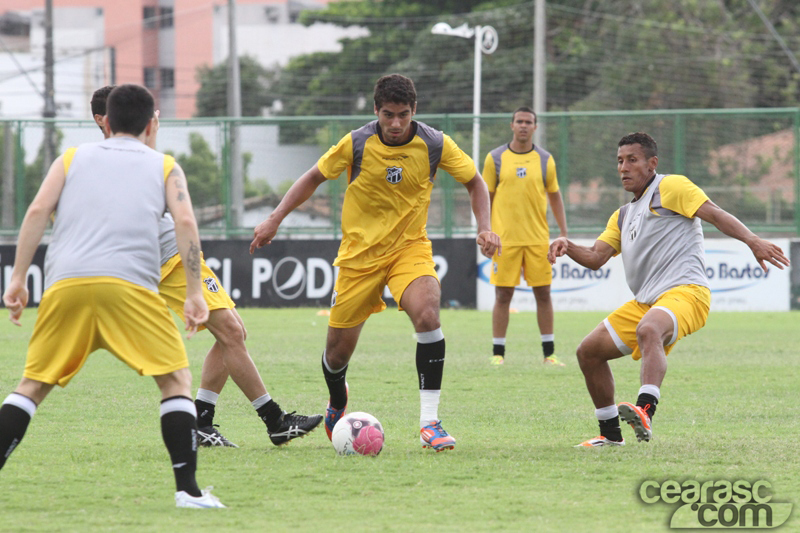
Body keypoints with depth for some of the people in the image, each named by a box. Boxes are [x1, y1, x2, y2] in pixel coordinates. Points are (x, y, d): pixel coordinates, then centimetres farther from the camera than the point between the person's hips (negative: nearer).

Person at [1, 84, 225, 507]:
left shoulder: (72, 158, 24)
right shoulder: (165, 167, 20)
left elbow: (38, 211, 10)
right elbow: (185, 222, 5)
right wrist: (194, 293, 4)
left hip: (64, 283, 2)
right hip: (128, 284, -2)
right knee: (176, 380, 7)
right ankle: (187, 489, -5)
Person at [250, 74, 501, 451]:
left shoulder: (434, 144, -10)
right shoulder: (357, 144, -12)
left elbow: (473, 182, 4)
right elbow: (314, 178, 3)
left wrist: (484, 228, -11)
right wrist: (275, 219, -3)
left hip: (410, 247, 0)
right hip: (359, 252, 0)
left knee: (427, 313, -30)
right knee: (338, 351, 3)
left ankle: (429, 423, -26)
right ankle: (337, 405, 41)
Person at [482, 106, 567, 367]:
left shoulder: (545, 159, 7)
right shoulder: (495, 158, 3)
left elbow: (555, 197, 13)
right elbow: (486, 197, 7)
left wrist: (563, 233, 7)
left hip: (538, 238, 1)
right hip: (504, 238, -1)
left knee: (543, 294, 2)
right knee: (503, 295, -1)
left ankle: (549, 353, 9)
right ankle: (498, 352, 6)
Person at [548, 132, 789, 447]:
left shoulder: (670, 187, 2)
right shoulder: (623, 216, 26)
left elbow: (715, 214, -8)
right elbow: (596, 258, 19)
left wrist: (752, 241, -22)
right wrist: (567, 247, -2)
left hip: (684, 291, -9)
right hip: (644, 302, 9)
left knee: (648, 330, -39)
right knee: (589, 352, 8)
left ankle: (645, 411, -59)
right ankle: (611, 434, 18)